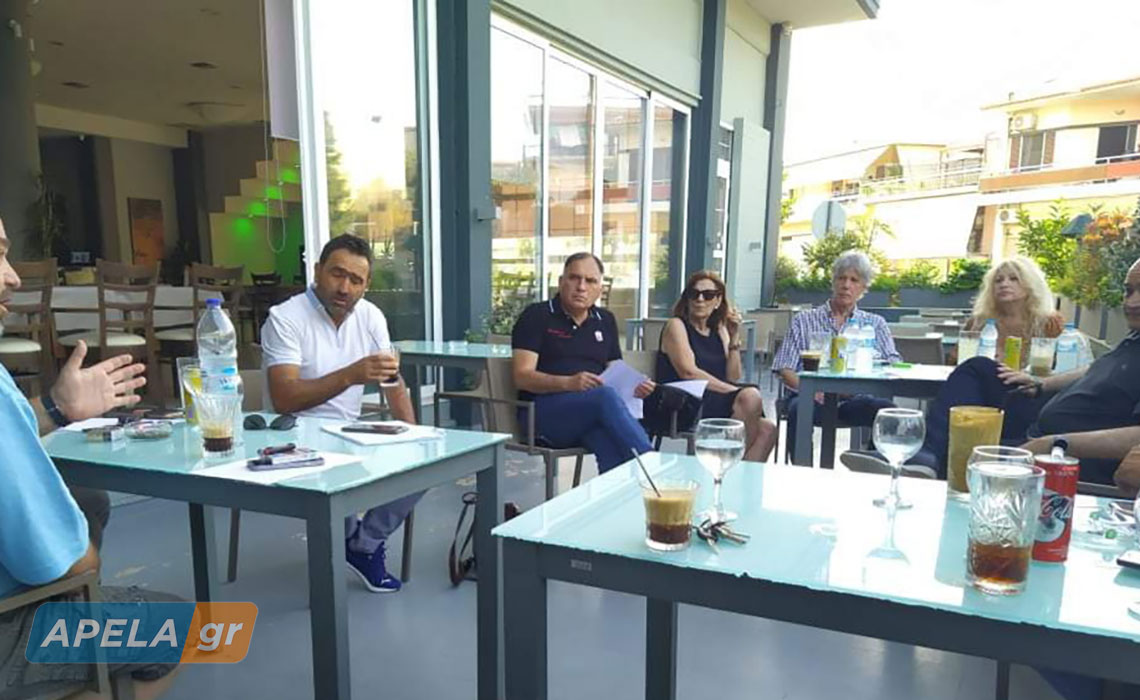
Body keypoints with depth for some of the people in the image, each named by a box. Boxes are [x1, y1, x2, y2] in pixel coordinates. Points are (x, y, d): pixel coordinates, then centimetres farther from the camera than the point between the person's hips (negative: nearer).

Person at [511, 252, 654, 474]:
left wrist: (633, 387, -3)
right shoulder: (536, 316, 5)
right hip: (544, 410, -4)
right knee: (605, 396, -34)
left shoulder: (606, 321, 22)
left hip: (592, 414, 4)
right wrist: (568, 383, -22)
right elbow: (522, 376, -5)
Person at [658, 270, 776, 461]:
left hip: (720, 404, 7)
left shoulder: (719, 331, 19)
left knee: (767, 429, -19)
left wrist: (733, 338, 1)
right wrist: (736, 392, -16)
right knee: (750, 396, -28)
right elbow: (688, 372, -13)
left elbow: (733, 378, 11)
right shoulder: (676, 325, 1)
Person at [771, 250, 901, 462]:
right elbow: (784, 369, 9)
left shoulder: (875, 324, 23)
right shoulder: (804, 320, 18)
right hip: (814, 398, -1)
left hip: (855, 399, 1)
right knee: (799, 409, -35)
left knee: (888, 410, -31)